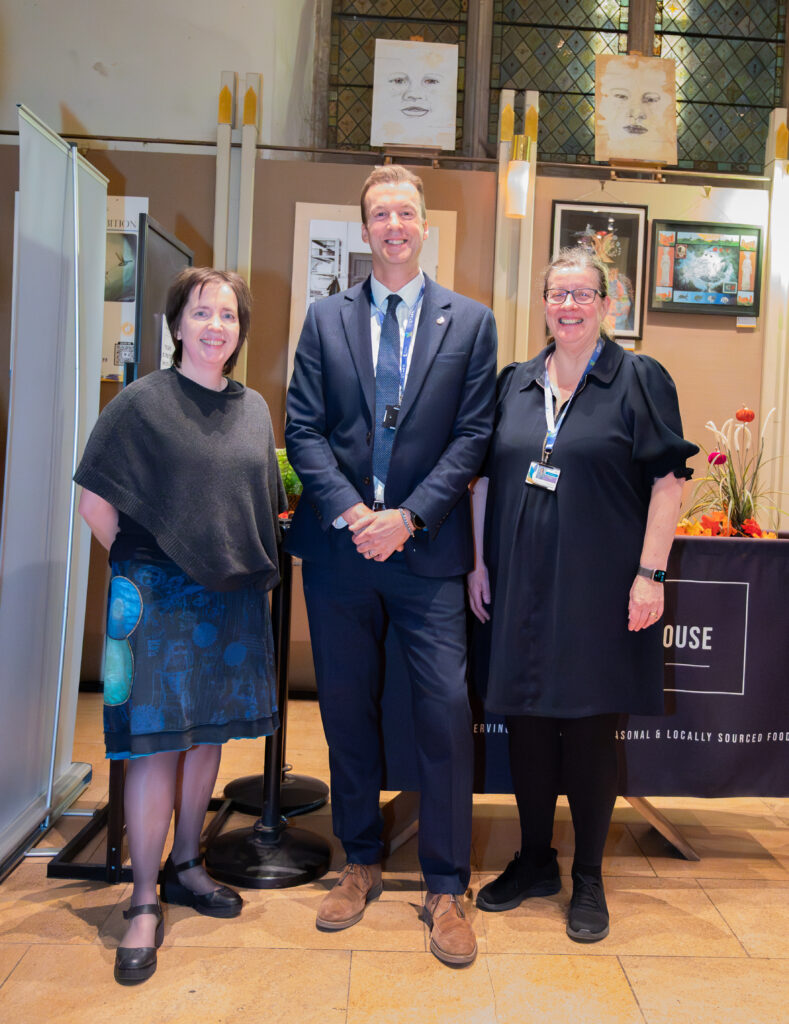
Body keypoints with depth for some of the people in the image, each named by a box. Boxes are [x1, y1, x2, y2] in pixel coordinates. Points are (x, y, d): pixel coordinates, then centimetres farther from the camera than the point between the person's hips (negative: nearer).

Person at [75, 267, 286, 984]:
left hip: (233, 597, 5)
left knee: (208, 736, 14)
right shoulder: (142, 402, -6)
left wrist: (255, 567, 9)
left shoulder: (253, 409, 9)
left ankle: (184, 867, 33)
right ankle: (144, 904, 14)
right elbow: (95, 502, -6)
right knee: (157, 744, -1)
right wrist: (141, 566, -2)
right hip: (159, 599, -5)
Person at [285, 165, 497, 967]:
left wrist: (407, 517, -11)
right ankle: (360, 863, 29)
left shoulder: (470, 322, 6)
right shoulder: (324, 319, 10)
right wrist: (350, 514, -11)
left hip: (427, 546, -1)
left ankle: (445, 888, 14)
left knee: (445, 711, -3)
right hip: (339, 545, 2)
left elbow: (472, 435, -1)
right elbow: (304, 428, 3)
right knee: (347, 708, 10)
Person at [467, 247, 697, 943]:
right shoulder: (515, 384, 11)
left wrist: (650, 573, -12)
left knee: (590, 729, 4)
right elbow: (487, 477, 13)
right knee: (526, 721, 10)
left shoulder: (639, 380, 0)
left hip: (598, 589, -3)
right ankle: (535, 861, 29)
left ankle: (588, 879, 24)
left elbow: (669, 480, -5)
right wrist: (479, 562, 7)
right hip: (520, 586, 4)